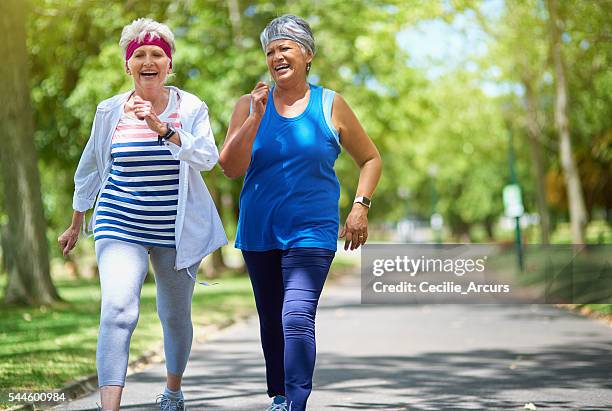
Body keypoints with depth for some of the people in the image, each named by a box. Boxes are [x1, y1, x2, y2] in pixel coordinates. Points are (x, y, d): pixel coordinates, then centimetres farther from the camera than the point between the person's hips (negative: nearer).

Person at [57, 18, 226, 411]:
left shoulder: (191, 108, -2)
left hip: (178, 233, 1)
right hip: (121, 228, -1)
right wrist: (76, 224, 21)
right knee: (118, 311, -21)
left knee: (176, 316, 15)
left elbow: (207, 157, -18)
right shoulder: (111, 111, 2)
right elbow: (90, 169, 14)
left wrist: (162, 128, -31)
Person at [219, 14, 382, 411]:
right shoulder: (249, 105, 3)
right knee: (271, 321, 15)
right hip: (259, 233, 3)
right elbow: (231, 167, -7)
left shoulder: (331, 105, 0)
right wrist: (257, 116, -15)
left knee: (297, 317, -21)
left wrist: (360, 206, -2)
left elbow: (371, 159, 11)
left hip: (311, 232, -3)